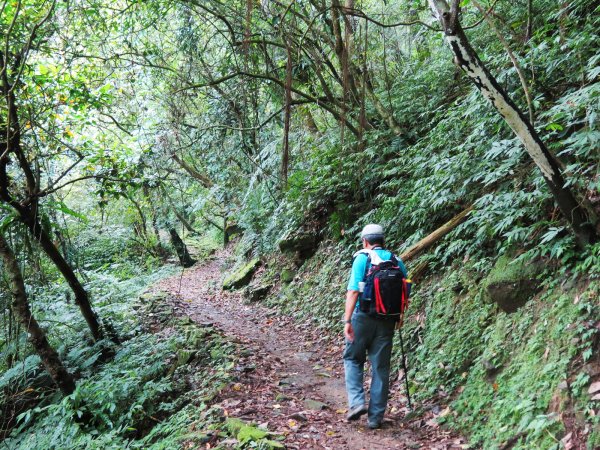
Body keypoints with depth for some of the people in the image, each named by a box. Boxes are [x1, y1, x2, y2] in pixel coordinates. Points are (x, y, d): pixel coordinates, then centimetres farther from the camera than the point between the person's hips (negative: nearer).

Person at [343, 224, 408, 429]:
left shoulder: (362, 258, -7)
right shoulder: (397, 261, 6)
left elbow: (353, 291, -16)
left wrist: (347, 320, -18)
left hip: (363, 317, -3)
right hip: (387, 320, 3)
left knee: (353, 359, 16)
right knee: (381, 367, 10)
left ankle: (357, 402, 0)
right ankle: (375, 416, 14)